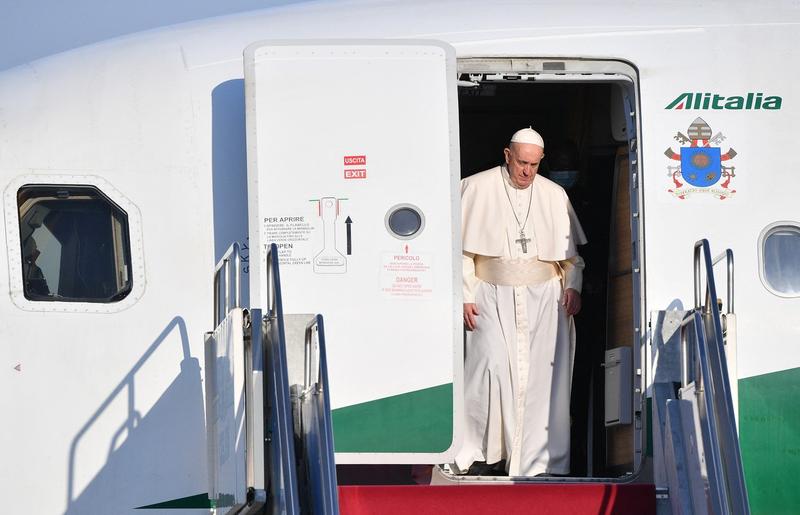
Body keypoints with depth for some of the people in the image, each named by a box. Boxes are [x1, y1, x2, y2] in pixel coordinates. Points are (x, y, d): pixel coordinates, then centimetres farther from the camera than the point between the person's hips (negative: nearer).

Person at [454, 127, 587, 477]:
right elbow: (463, 250, 1)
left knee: (543, 374, -3)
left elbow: (571, 251, 16)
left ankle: (540, 458, 4)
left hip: (544, 298, 3)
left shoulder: (554, 195, 9)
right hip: (493, 297, -2)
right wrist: (466, 296, -5)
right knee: (492, 365, -18)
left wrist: (573, 286, 1)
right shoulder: (477, 189, 1)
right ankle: (479, 452, -8)